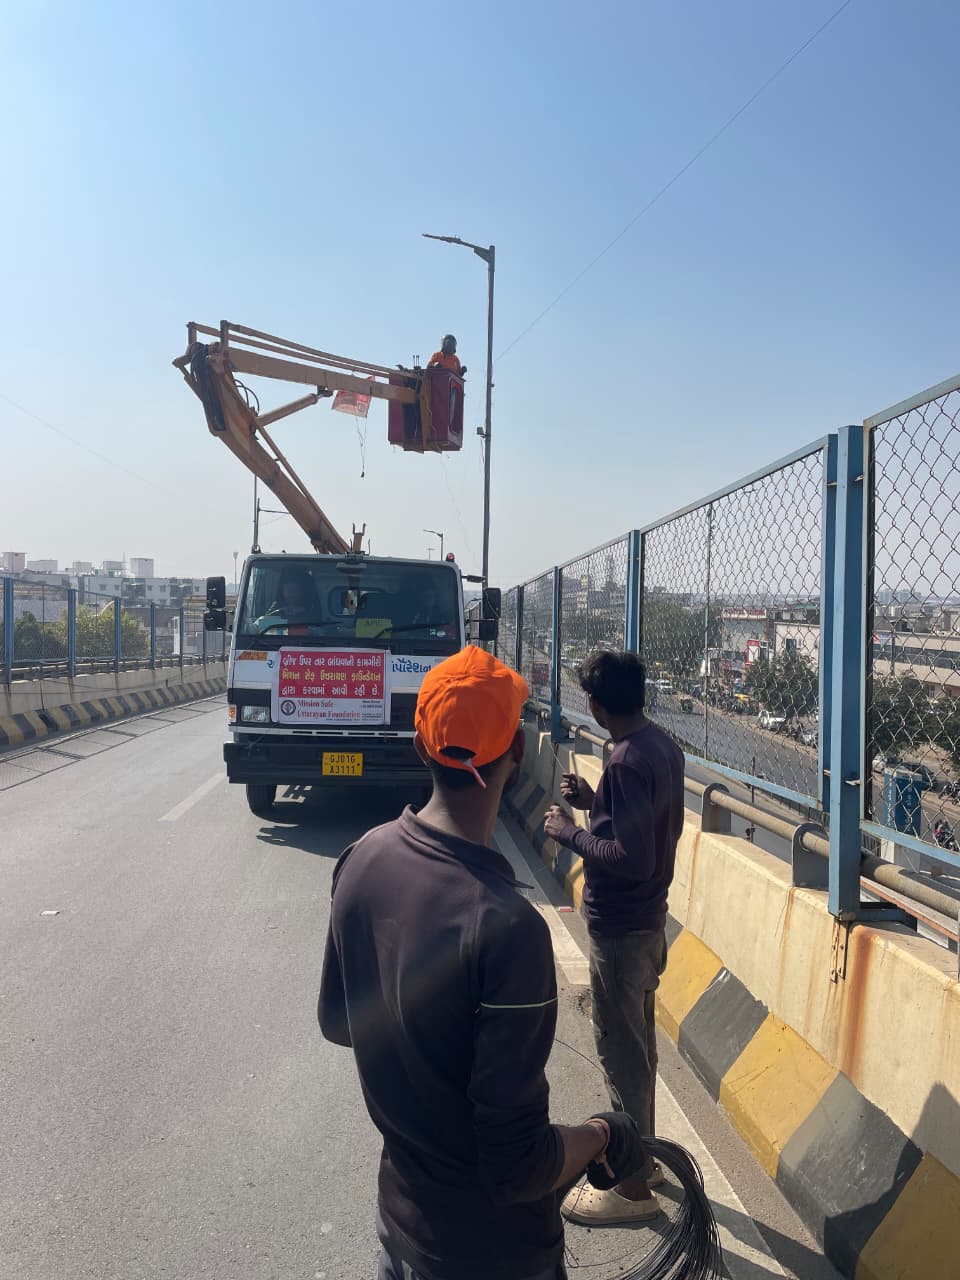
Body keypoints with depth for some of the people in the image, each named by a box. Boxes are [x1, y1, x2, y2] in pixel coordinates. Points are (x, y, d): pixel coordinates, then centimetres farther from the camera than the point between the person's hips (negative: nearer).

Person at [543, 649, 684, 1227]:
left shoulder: (628, 760, -26)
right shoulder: (665, 746, 3)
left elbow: (633, 859, -29)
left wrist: (571, 832, -18)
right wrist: (595, 802, 10)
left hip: (620, 929, -10)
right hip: (648, 919, 10)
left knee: (623, 1053, 5)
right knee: (637, 1045, 22)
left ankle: (634, 1187, 20)